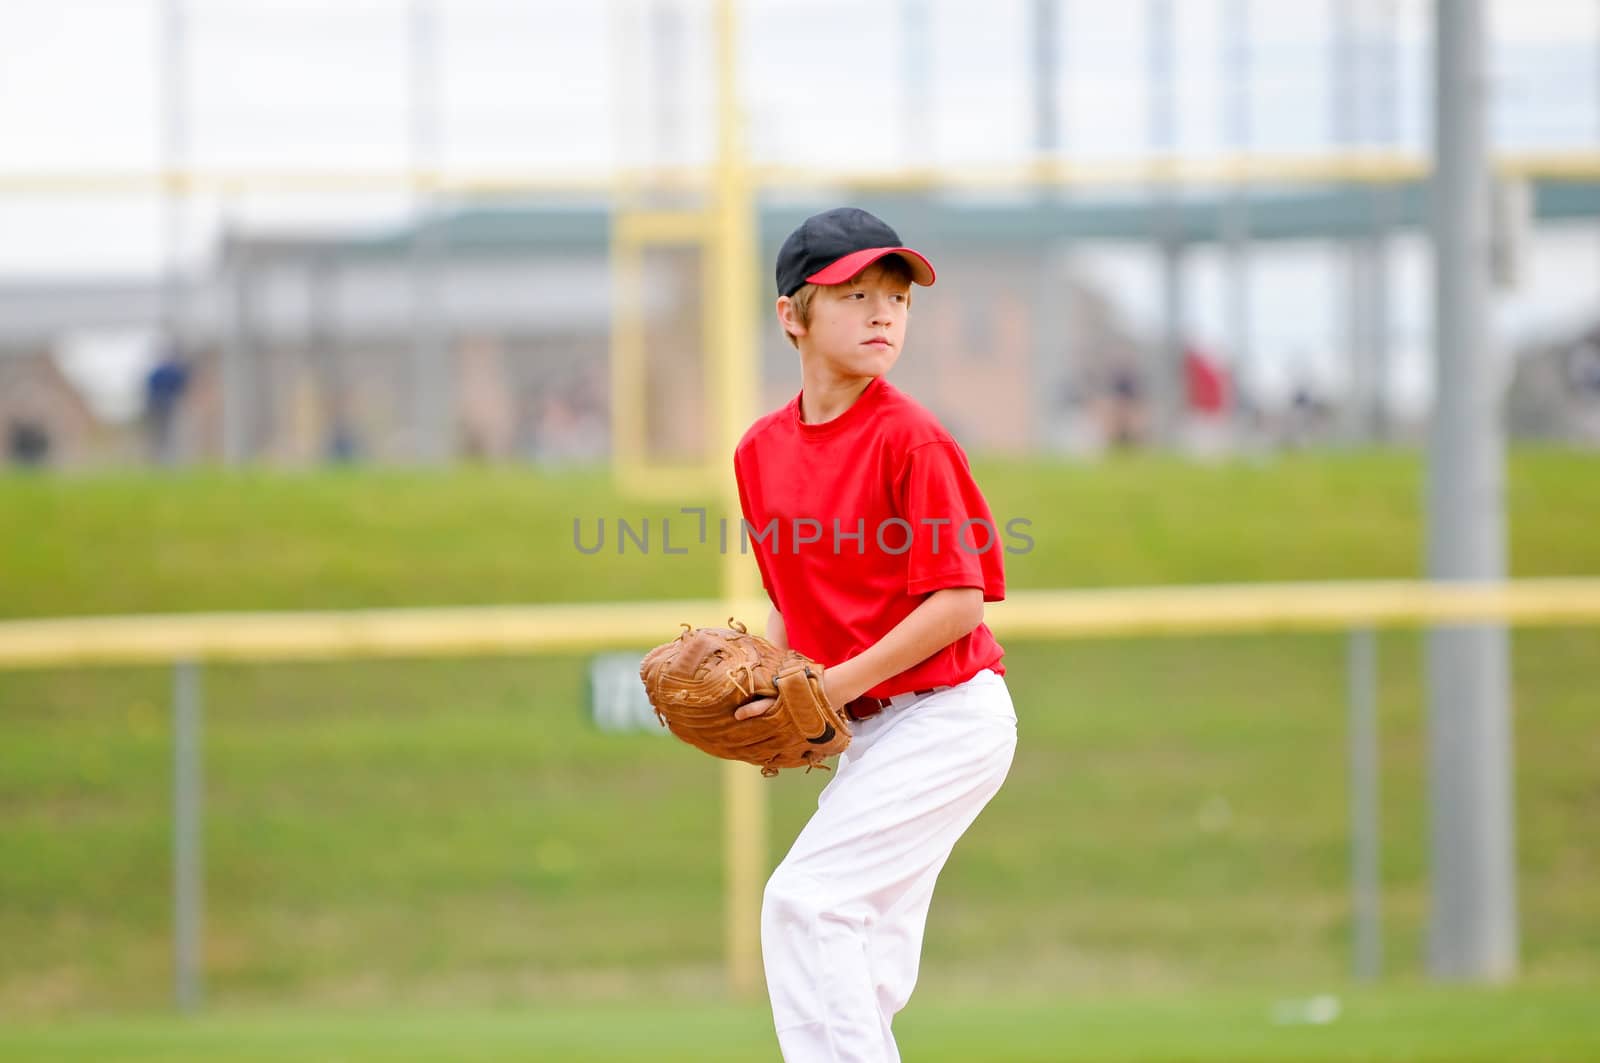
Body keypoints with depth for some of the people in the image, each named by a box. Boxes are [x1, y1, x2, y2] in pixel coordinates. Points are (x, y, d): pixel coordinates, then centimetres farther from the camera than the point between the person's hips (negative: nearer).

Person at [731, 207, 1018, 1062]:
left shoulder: (909, 438, -14)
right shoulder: (761, 450, 8)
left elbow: (959, 602, -16)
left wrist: (834, 687, -17)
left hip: (949, 717, -7)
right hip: (873, 733, 7)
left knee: (805, 898, -15)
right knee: (866, 965, 9)